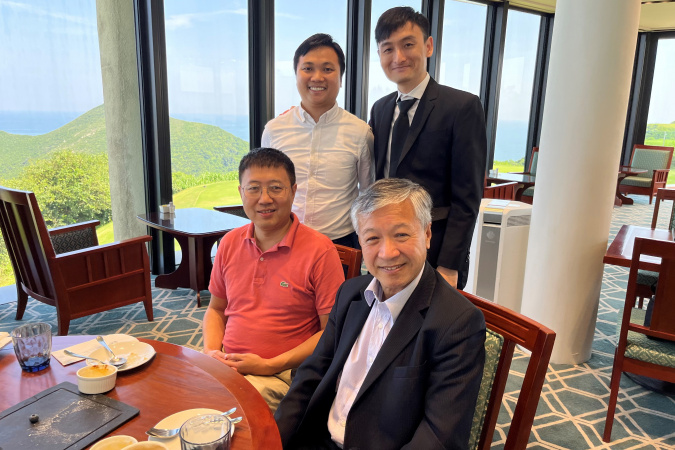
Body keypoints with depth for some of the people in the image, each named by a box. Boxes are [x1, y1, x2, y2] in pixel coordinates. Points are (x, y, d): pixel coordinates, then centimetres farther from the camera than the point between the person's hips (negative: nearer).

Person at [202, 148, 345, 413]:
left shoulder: (319, 250, -10)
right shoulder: (230, 243, 8)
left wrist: (269, 366, -14)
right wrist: (211, 352, 0)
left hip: (282, 373, -5)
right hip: (226, 366, 5)